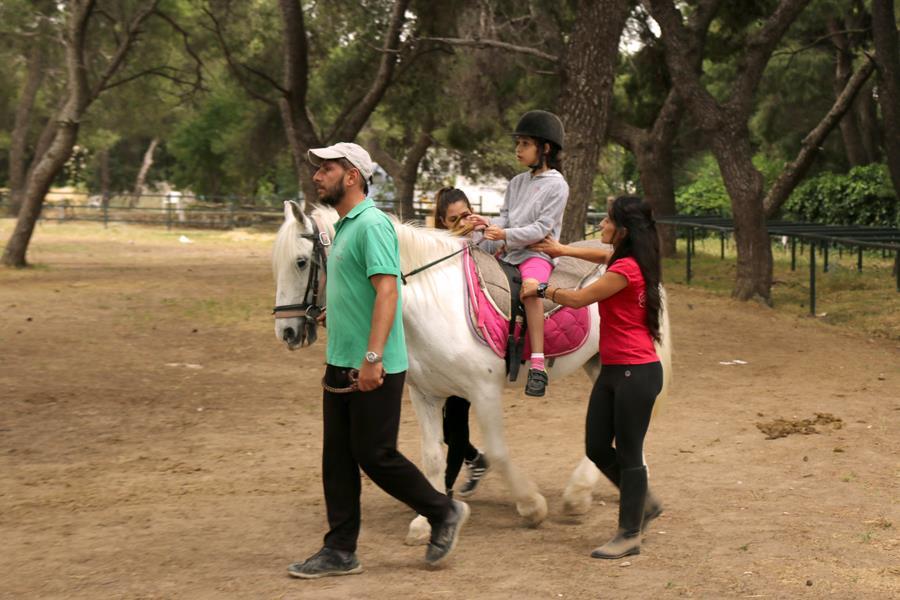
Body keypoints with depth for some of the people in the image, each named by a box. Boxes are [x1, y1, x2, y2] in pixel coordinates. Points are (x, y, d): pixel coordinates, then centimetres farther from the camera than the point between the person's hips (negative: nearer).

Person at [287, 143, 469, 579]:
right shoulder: (343, 227, 15)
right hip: (340, 365, 9)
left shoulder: (372, 225, -15)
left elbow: (386, 290, -24)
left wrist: (372, 357, -30)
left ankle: (444, 513, 17)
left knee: (375, 455, -2)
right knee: (337, 458, 9)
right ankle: (340, 551, 16)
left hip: (372, 370, -9)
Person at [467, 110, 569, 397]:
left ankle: (538, 365, -40)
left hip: (537, 253, -9)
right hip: (509, 253, 9)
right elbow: (506, 217, 13)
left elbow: (541, 228, -14)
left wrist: (505, 234, -24)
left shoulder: (556, 185, -6)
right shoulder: (517, 183, 16)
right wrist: (489, 224, -9)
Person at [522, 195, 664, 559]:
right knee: (596, 448, 12)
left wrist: (541, 290, 2)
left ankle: (629, 535, 6)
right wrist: (563, 250, 32)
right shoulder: (622, 260, 11)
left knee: (628, 453, -2)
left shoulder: (626, 268, -18)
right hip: (612, 370, 10)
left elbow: (579, 298, -12)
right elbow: (603, 255, 35)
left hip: (636, 373, -10)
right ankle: (643, 503, 30)